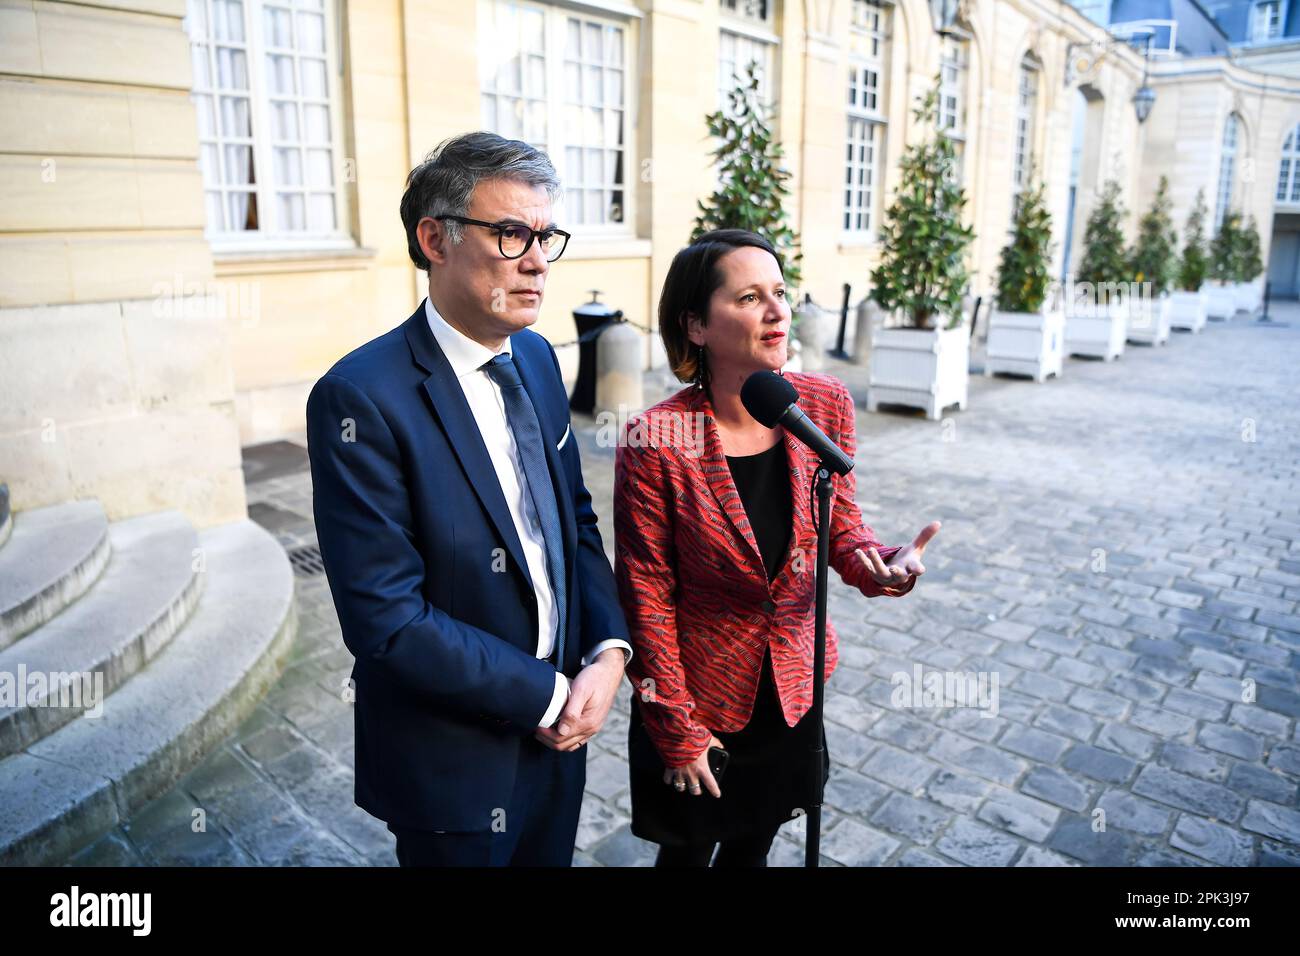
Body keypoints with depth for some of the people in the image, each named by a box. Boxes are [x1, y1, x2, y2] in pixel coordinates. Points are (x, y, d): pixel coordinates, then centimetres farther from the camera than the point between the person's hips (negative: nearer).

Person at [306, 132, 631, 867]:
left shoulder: (536, 357, 0)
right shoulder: (362, 398, -23)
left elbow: (576, 517, 5)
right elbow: (386, 620, -23)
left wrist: (608, 651, -9)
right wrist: (549, 695, -16)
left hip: (557, 727, 6)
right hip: (454, 762, -6)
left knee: (550, 856, 25)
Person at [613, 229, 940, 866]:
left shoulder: (826, 404, -12)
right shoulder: (656, 441, -25)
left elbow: (839, 526, -1)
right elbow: (646, 594, -17)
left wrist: (879, 565, -24)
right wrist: (676, 729, -10)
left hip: (793, 688, 4)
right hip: (700, 697, -3)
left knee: (752, 846, 28)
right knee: (687, 850, 23)